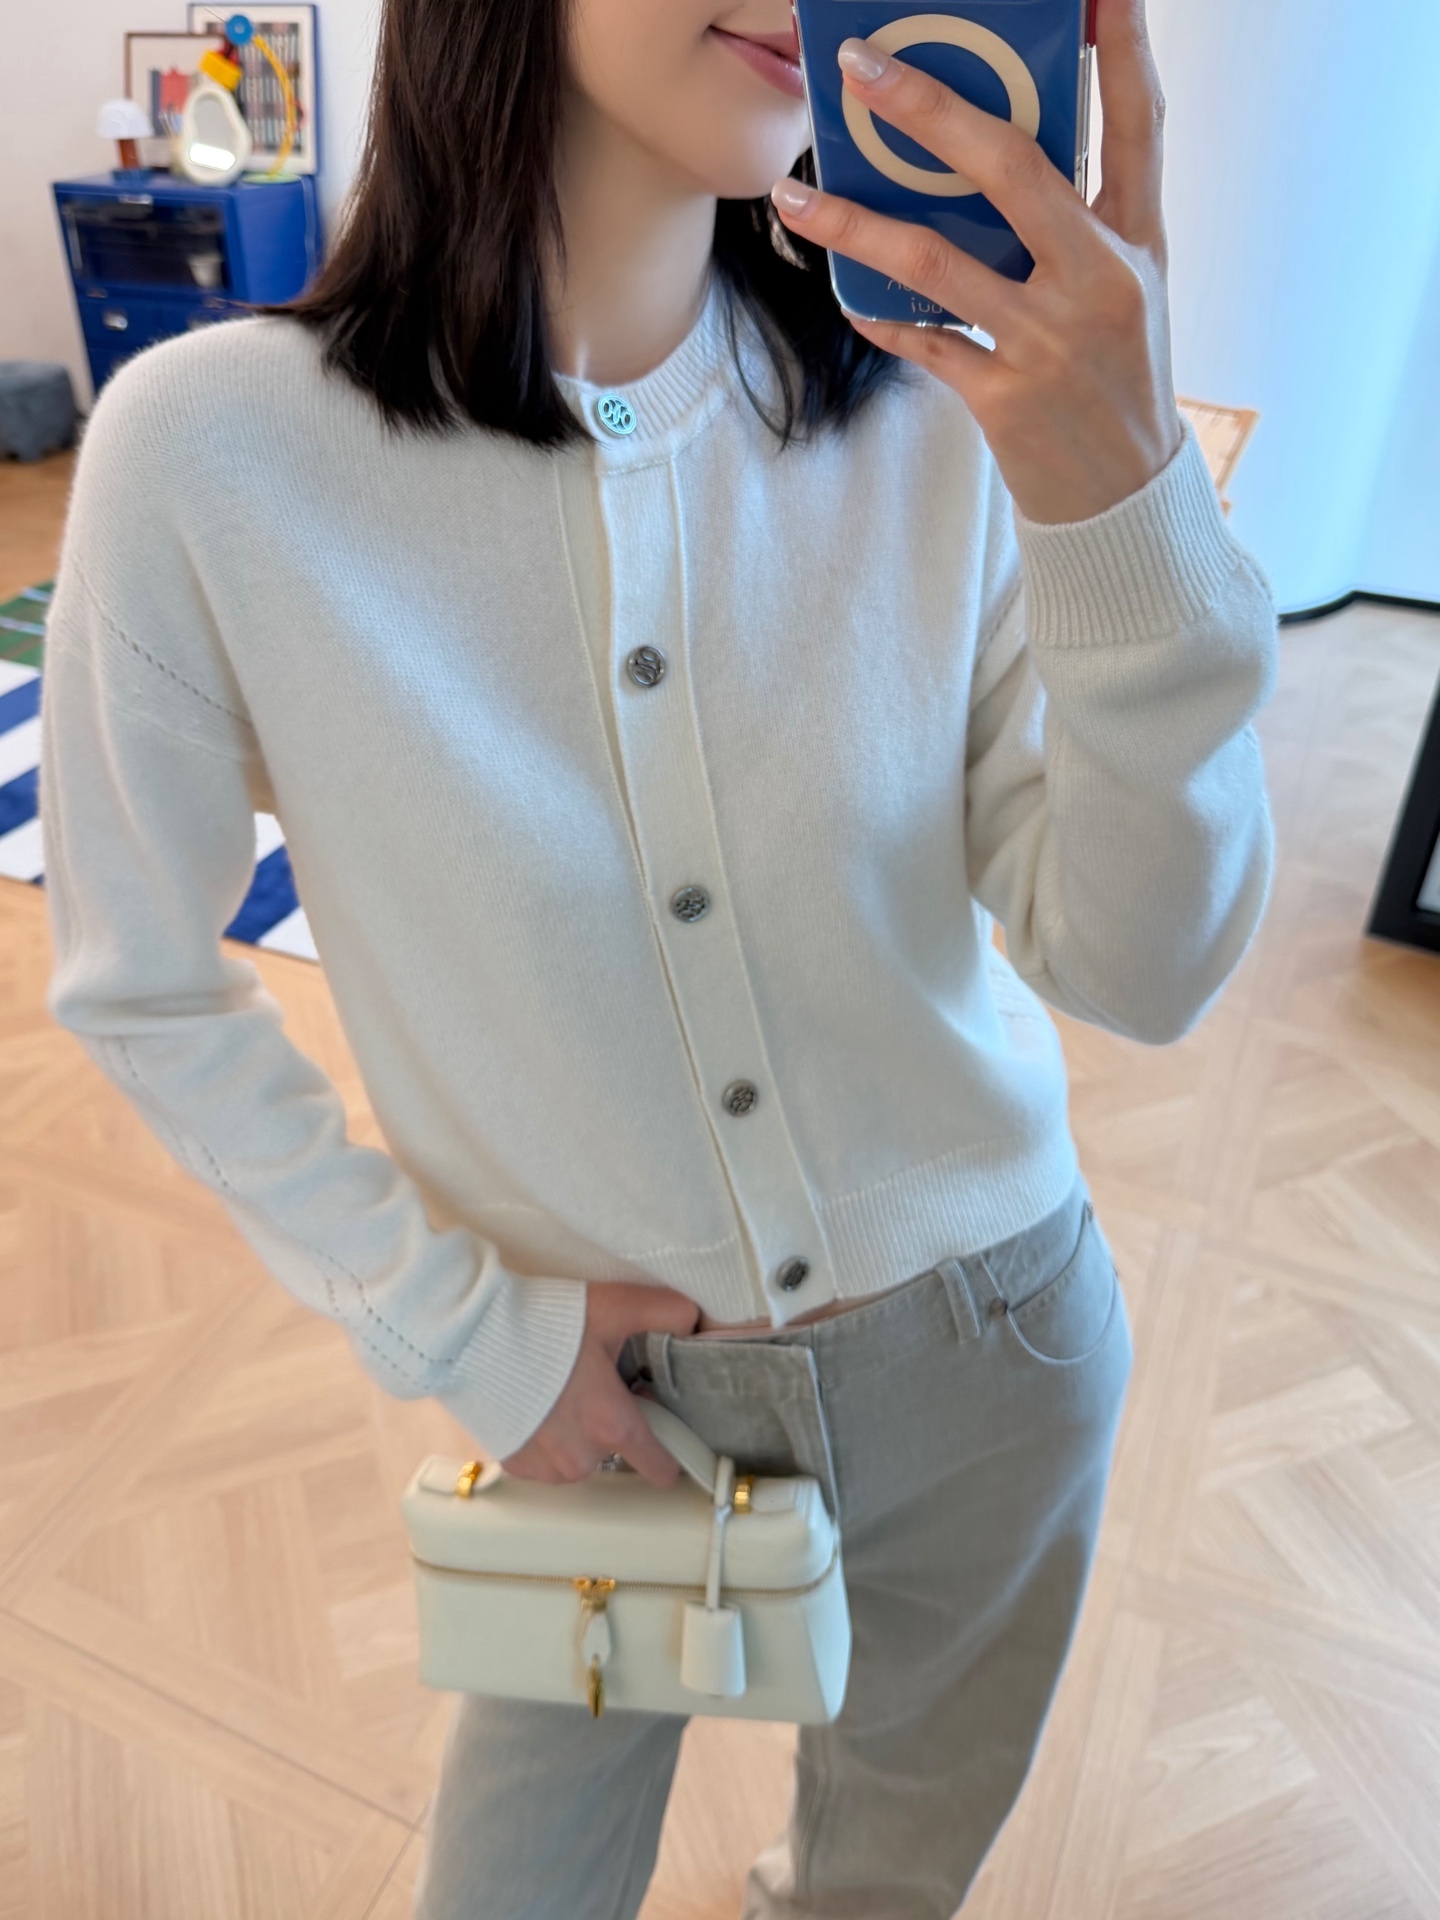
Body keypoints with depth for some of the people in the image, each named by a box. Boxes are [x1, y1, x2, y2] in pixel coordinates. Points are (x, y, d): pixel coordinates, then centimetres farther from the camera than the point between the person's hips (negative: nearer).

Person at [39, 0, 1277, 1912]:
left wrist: (1123, 506, -33)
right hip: (602, 1381, -1)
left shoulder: (949, 400, -15)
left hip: (985, 1344, 3)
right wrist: (451, 1323, -10)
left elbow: (1139, 972, -17)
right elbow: (141, 986, -8)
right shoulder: (208, 455, -20)